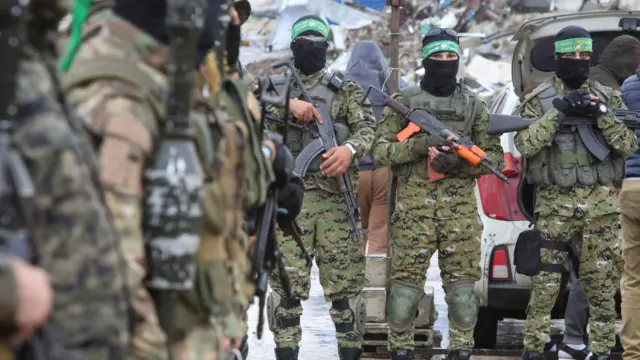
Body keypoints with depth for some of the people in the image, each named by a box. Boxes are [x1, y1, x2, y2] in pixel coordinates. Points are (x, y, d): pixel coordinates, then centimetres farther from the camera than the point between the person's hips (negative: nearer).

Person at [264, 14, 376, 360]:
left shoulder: (345, 88, 13)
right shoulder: (277, 86, 14)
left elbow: (368, 128, 1)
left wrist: (350, 149, -20)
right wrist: (288, 105, -18)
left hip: (336, 197, 0)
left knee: (345, 284, 0)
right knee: (287, 286, -2)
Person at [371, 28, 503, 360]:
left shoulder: (474, 106, 11)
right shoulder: (404, 102, 6)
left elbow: (493, 156, 8)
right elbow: (380, 151, 0)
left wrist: (460, 164, -12)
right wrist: (420, 146, -16)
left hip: (460, 208, 2)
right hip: (413, 207, -1)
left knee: (462, 285, 0)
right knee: (406, 284, -4)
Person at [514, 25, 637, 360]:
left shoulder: (608, 97, 9)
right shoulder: (538, 99, 3)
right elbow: (525, 144, -10)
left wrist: (601, 114, -14)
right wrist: (558, 112, -18)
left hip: (601, 203, 2)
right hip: (554, 203, -2)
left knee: (601, 283, 3)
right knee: (545, 282, -2)